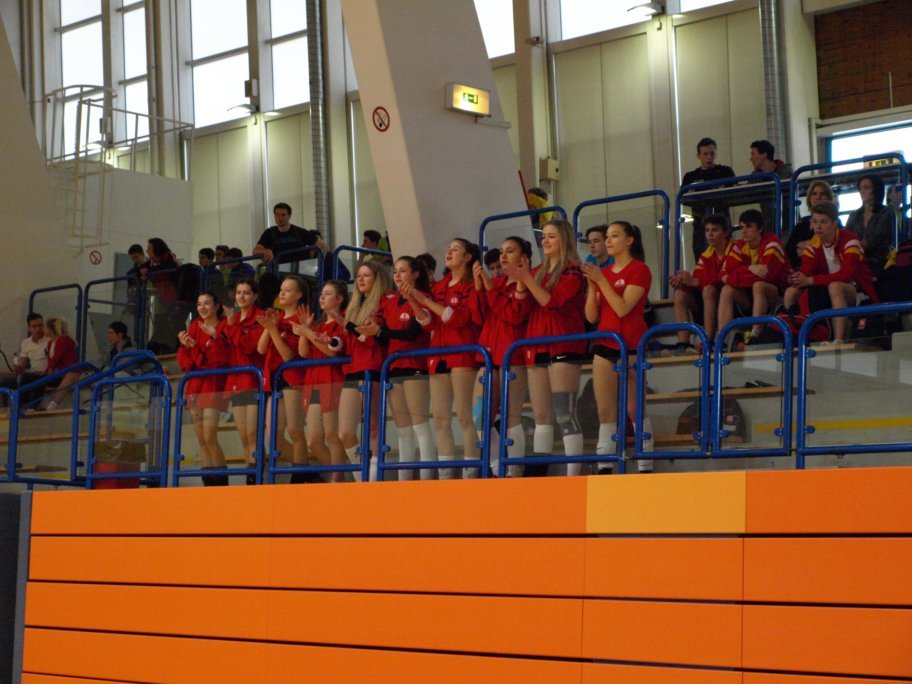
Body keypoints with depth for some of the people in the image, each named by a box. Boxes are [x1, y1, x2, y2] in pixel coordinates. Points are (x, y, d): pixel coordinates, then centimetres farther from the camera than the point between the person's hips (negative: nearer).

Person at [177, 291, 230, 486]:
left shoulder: (224, 327, -4)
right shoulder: (195, 326, 12)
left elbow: (223, 358, -14)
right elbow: (183, 358, 7)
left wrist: (215, 337, -26)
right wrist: (187, 346, -13)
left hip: (214, 384, -6)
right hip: (195, 384, 6)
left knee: (209, 437, -13)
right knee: (201, 439, 4)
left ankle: (221, 482, -4)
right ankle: (208, 481, 8)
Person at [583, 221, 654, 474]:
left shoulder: (639, 270, -4)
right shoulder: (603, 272, 12)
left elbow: (622, 308, -16)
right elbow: (592, 316, 8)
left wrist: (601, 280, -17)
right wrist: (591, 285, -4)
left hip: (631, 346, -6)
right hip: (605, 345, 6)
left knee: (634, 409, -7)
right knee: (605, 411, 3)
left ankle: (645, 466, -3)